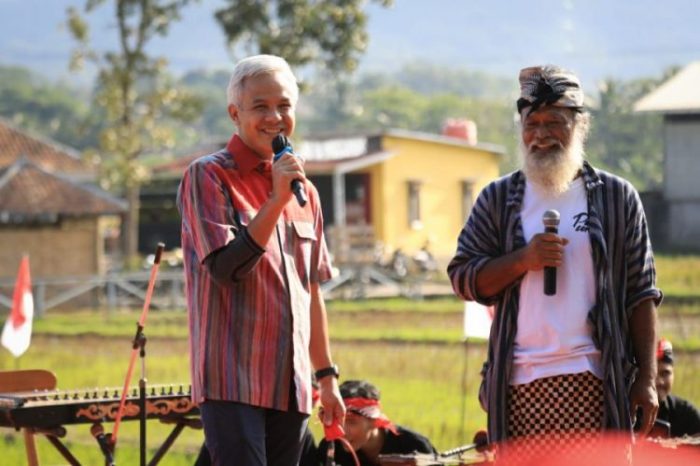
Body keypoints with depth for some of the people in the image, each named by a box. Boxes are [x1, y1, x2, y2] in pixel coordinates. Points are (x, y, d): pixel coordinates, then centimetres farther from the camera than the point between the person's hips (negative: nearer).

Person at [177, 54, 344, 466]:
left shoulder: (305, 192, 16)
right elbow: (226, 267, -14)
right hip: (232, 381, -6)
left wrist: (328, 376, 19)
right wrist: (276, 201, -19)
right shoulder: (208, 177, -3)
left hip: (289, 385, 6)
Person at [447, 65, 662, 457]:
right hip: (520, 381, 1)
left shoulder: (617, 197, 8)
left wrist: (647, 378, -1)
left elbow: (641, 293, 6)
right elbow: (463, 278, 5)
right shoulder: (498, 199, 11)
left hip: (593, 380, -1)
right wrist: (522, 260, -12)